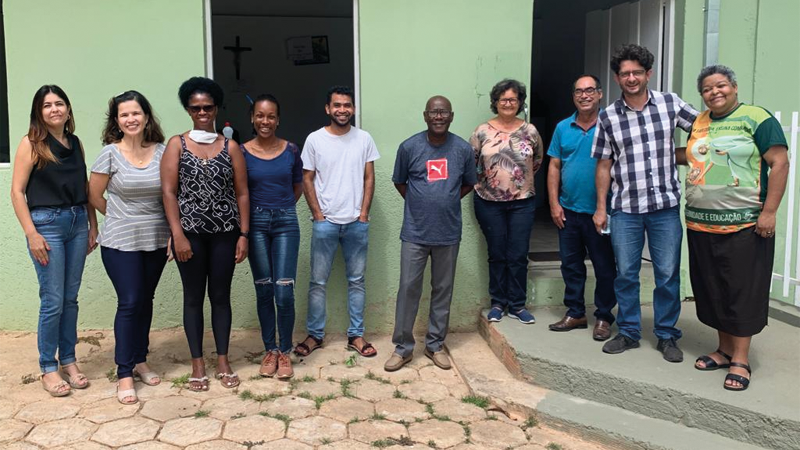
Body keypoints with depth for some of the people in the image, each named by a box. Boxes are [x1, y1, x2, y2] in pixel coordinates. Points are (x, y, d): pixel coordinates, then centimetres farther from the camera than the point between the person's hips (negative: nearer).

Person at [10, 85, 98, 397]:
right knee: (53, 301, -1)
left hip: (78, 223, 5)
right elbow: (17, 192, -7)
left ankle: (68, 360, 23)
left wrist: (93, 227, 9)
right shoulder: (31, 143, -4)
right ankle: (48, 368, 13)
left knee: (71, 298, 11)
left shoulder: (76, 143, 10)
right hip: (47, 224, -4)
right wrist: (31, 234, -13)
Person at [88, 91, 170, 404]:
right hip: (120, 242, -3)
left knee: (145, 301, 12)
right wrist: (122, 218, 8)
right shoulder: (110, 153, -6)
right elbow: (94, 196, 1)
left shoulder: (162, 152, 0)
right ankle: (124, 374, 5)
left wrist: (174, 233, -2)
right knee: (129, 303, -5)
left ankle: (140, 361, 27)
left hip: (156, 240, 3)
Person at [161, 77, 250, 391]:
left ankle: (223, 361, 18)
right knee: (193, 297, 6)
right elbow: (169, 192, -4)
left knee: (221, 296, 7)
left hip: (225, 233, 1)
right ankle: (197, 365, 16)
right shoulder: (177, 144, 2)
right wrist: (178, 235, -12)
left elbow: (242, 194, 4)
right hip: (190, 233, -1)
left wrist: (243, 235, -2)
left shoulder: (230, 147, 6)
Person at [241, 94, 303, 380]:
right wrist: (263, 210, 3)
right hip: (256, 223, 0)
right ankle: (270, 351, 19)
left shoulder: (291, 150, 2)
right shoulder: (242, 151, 0)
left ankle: (285, 352, 9)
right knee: (263, 291, 6)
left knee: (284, 291, -6)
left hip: (286, 222, 0)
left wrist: (281, 208, 9)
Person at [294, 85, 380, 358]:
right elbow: (307, 180, 0)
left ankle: (356, 335, 18)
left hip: (357, 223, 2)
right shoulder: (315, 139, -2)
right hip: (325, 222, -1)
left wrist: (364, 214, -3)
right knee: (318, 281, 5)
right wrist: (318, 215, -5)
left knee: (356, 280, 8)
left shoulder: (364, 139, 2)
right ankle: (315, 335, 17)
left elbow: (369, 178, 5)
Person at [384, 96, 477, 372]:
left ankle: (435, 345, 25)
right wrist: (420, 204, 3)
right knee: (408, 289, 1)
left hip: (449, 233, 2)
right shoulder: (409, 147, -5)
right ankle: (402, 347, 14)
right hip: (415, 233, -1)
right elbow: (399, 182, 8)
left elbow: (469, 183, 13)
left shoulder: (463, 149, -2)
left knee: (443, 290, 10)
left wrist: (447, 202, 4)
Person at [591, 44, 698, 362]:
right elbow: (604, 165, 5)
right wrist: (601, 207, 3)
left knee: (668, 275, 5)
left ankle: (667, 336, 20)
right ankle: (628, 332, 22)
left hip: (665, 206, 0)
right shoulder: (608, 117, 2)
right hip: (625, 208, 1)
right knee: (626, 274, 7)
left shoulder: (670, 104, 1)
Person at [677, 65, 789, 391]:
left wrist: (769, 211, -15)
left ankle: (740, 360, 7)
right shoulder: (699, 122, 13)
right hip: (701, 224, 6)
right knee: (713, 290, 12)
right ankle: (724, 350, 24)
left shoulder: (756, 118, -5)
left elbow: (779, 163, -10)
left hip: (744, 225, -6)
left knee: (742, 291, -1)